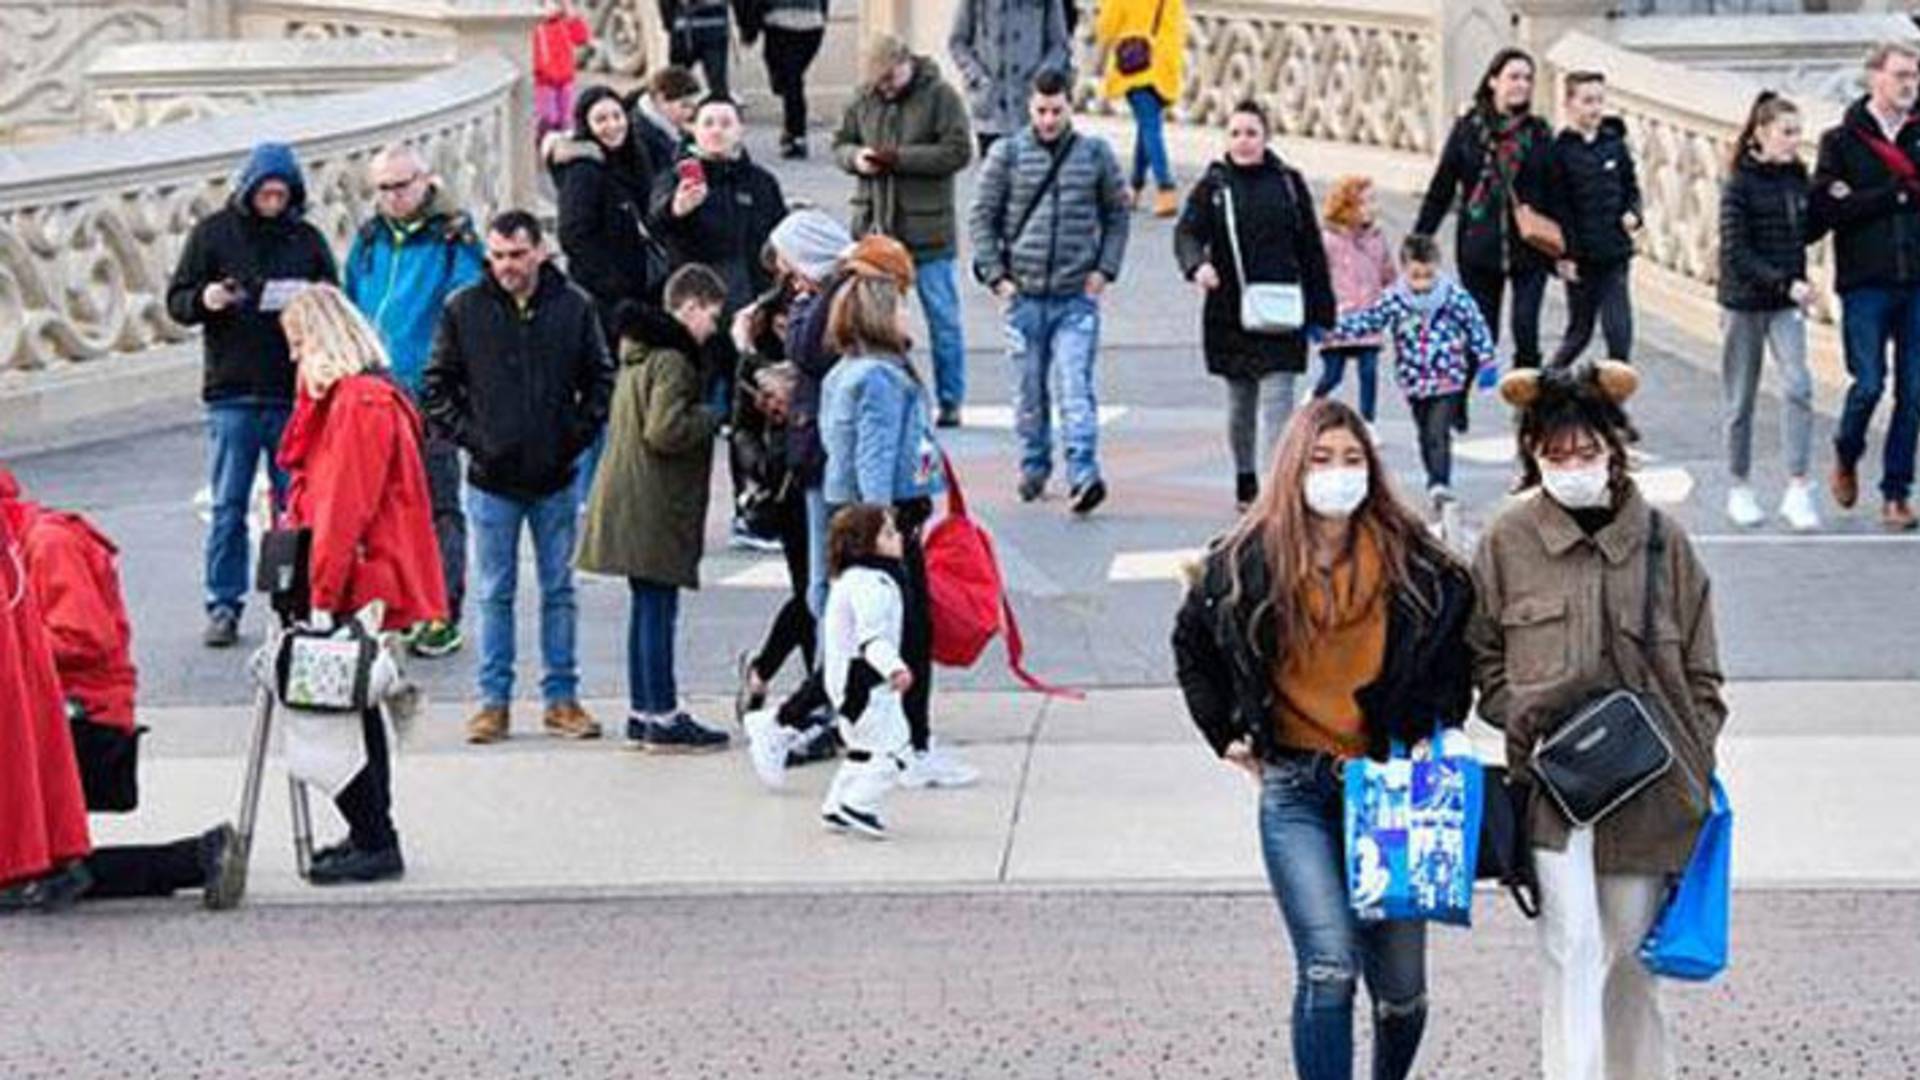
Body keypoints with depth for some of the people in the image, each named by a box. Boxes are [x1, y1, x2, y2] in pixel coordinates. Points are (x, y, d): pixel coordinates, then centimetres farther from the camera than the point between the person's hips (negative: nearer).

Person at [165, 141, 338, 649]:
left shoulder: (307, 238, 8)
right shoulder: (213, 233, 4)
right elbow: (177, 302, 4)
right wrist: (204, 300, -19)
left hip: (294, 394, 1)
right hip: (232, 393, -1)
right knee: (229, 506, 2)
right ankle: (224, 605, 8)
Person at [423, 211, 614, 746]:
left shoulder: (574, 307, -1)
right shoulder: (463, 310, -3)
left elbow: (601, 379, 8)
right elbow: (438, 385, 4)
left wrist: (579, 433, -2)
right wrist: (468, 436, -5)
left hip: (556, 478, 1)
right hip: (492, 480, -1)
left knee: (559, 591, 8)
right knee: (495, 594, 5)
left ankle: (562, 696, 15)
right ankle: (494, 701, 11)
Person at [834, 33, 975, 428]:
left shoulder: (940, 96, -7)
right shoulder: (865, 99, 7)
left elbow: (958, 151, -14)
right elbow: (840, 143, 17)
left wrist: (898, 158, -19)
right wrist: (855, 157, -8)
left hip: (926, 229, -4)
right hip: (874, 228, 4)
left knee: (942, 317, 3)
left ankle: (950, 401, 12)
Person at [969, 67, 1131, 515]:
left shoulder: (1096, 154, 3)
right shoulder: (1007, 154, 1)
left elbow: (1117, 213, 13)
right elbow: (981, 217, 6)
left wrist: (1105, 268, 3)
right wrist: (995, 275, -2)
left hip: (1077, 297, -1)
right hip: (1024, 295, 1)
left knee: (1076, 387, -11)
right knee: (1029, 390, 10)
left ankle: (1084, 475, -17)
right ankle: (1034, 468, 25)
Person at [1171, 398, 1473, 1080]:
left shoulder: (1413, 563, -2)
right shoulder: (1247, 562, -1)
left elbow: (1461, 638, 16)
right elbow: (1191, 644, 17)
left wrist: (1441, 729, 7)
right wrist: (1227, 732, 12)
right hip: (1296, 792, -1)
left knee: (1400, 986, 8)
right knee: (1329, 968, -17)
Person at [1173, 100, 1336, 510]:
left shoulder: (1288, 183, 5)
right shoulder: (1213, 186, 4)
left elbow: (1311, 250, 8)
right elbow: (1187, 232, -8)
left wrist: (1321, 311, 7)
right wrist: (1197, 264, -31)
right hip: (1229, 314, 1)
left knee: (1276, 399, -11)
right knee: (1239, 401, 14)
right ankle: (1245, 480, 31)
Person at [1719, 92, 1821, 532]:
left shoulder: (1797, 178, 5)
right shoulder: (1740, 184, -10)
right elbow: (1735, 253, -16)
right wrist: (1785, 283, -22)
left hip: (1786, 304, 3)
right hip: (1744, 303, -3)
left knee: (1797, 385, -14)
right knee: (1741, 400, 7)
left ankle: (1798, 490, -15)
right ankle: (1740, 488, 21)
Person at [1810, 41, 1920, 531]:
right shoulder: (1842, 140, 2)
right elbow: (1822, 210, -8)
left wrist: (1861, 201, -10)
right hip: (1866, 283, -3)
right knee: (1869, 384, -7)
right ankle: (1845, 458, 22)